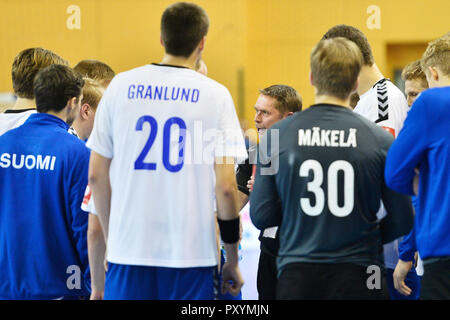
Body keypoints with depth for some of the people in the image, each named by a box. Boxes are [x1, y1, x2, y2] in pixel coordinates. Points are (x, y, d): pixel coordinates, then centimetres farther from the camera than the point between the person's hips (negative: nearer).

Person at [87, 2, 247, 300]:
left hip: (129, 250, 2)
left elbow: (96, 175, 7)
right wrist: (233, 259, 4)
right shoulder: (215, 95, -2)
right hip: (191, 252, -2)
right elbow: (225, 186, -6)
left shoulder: (121, 86, 5)